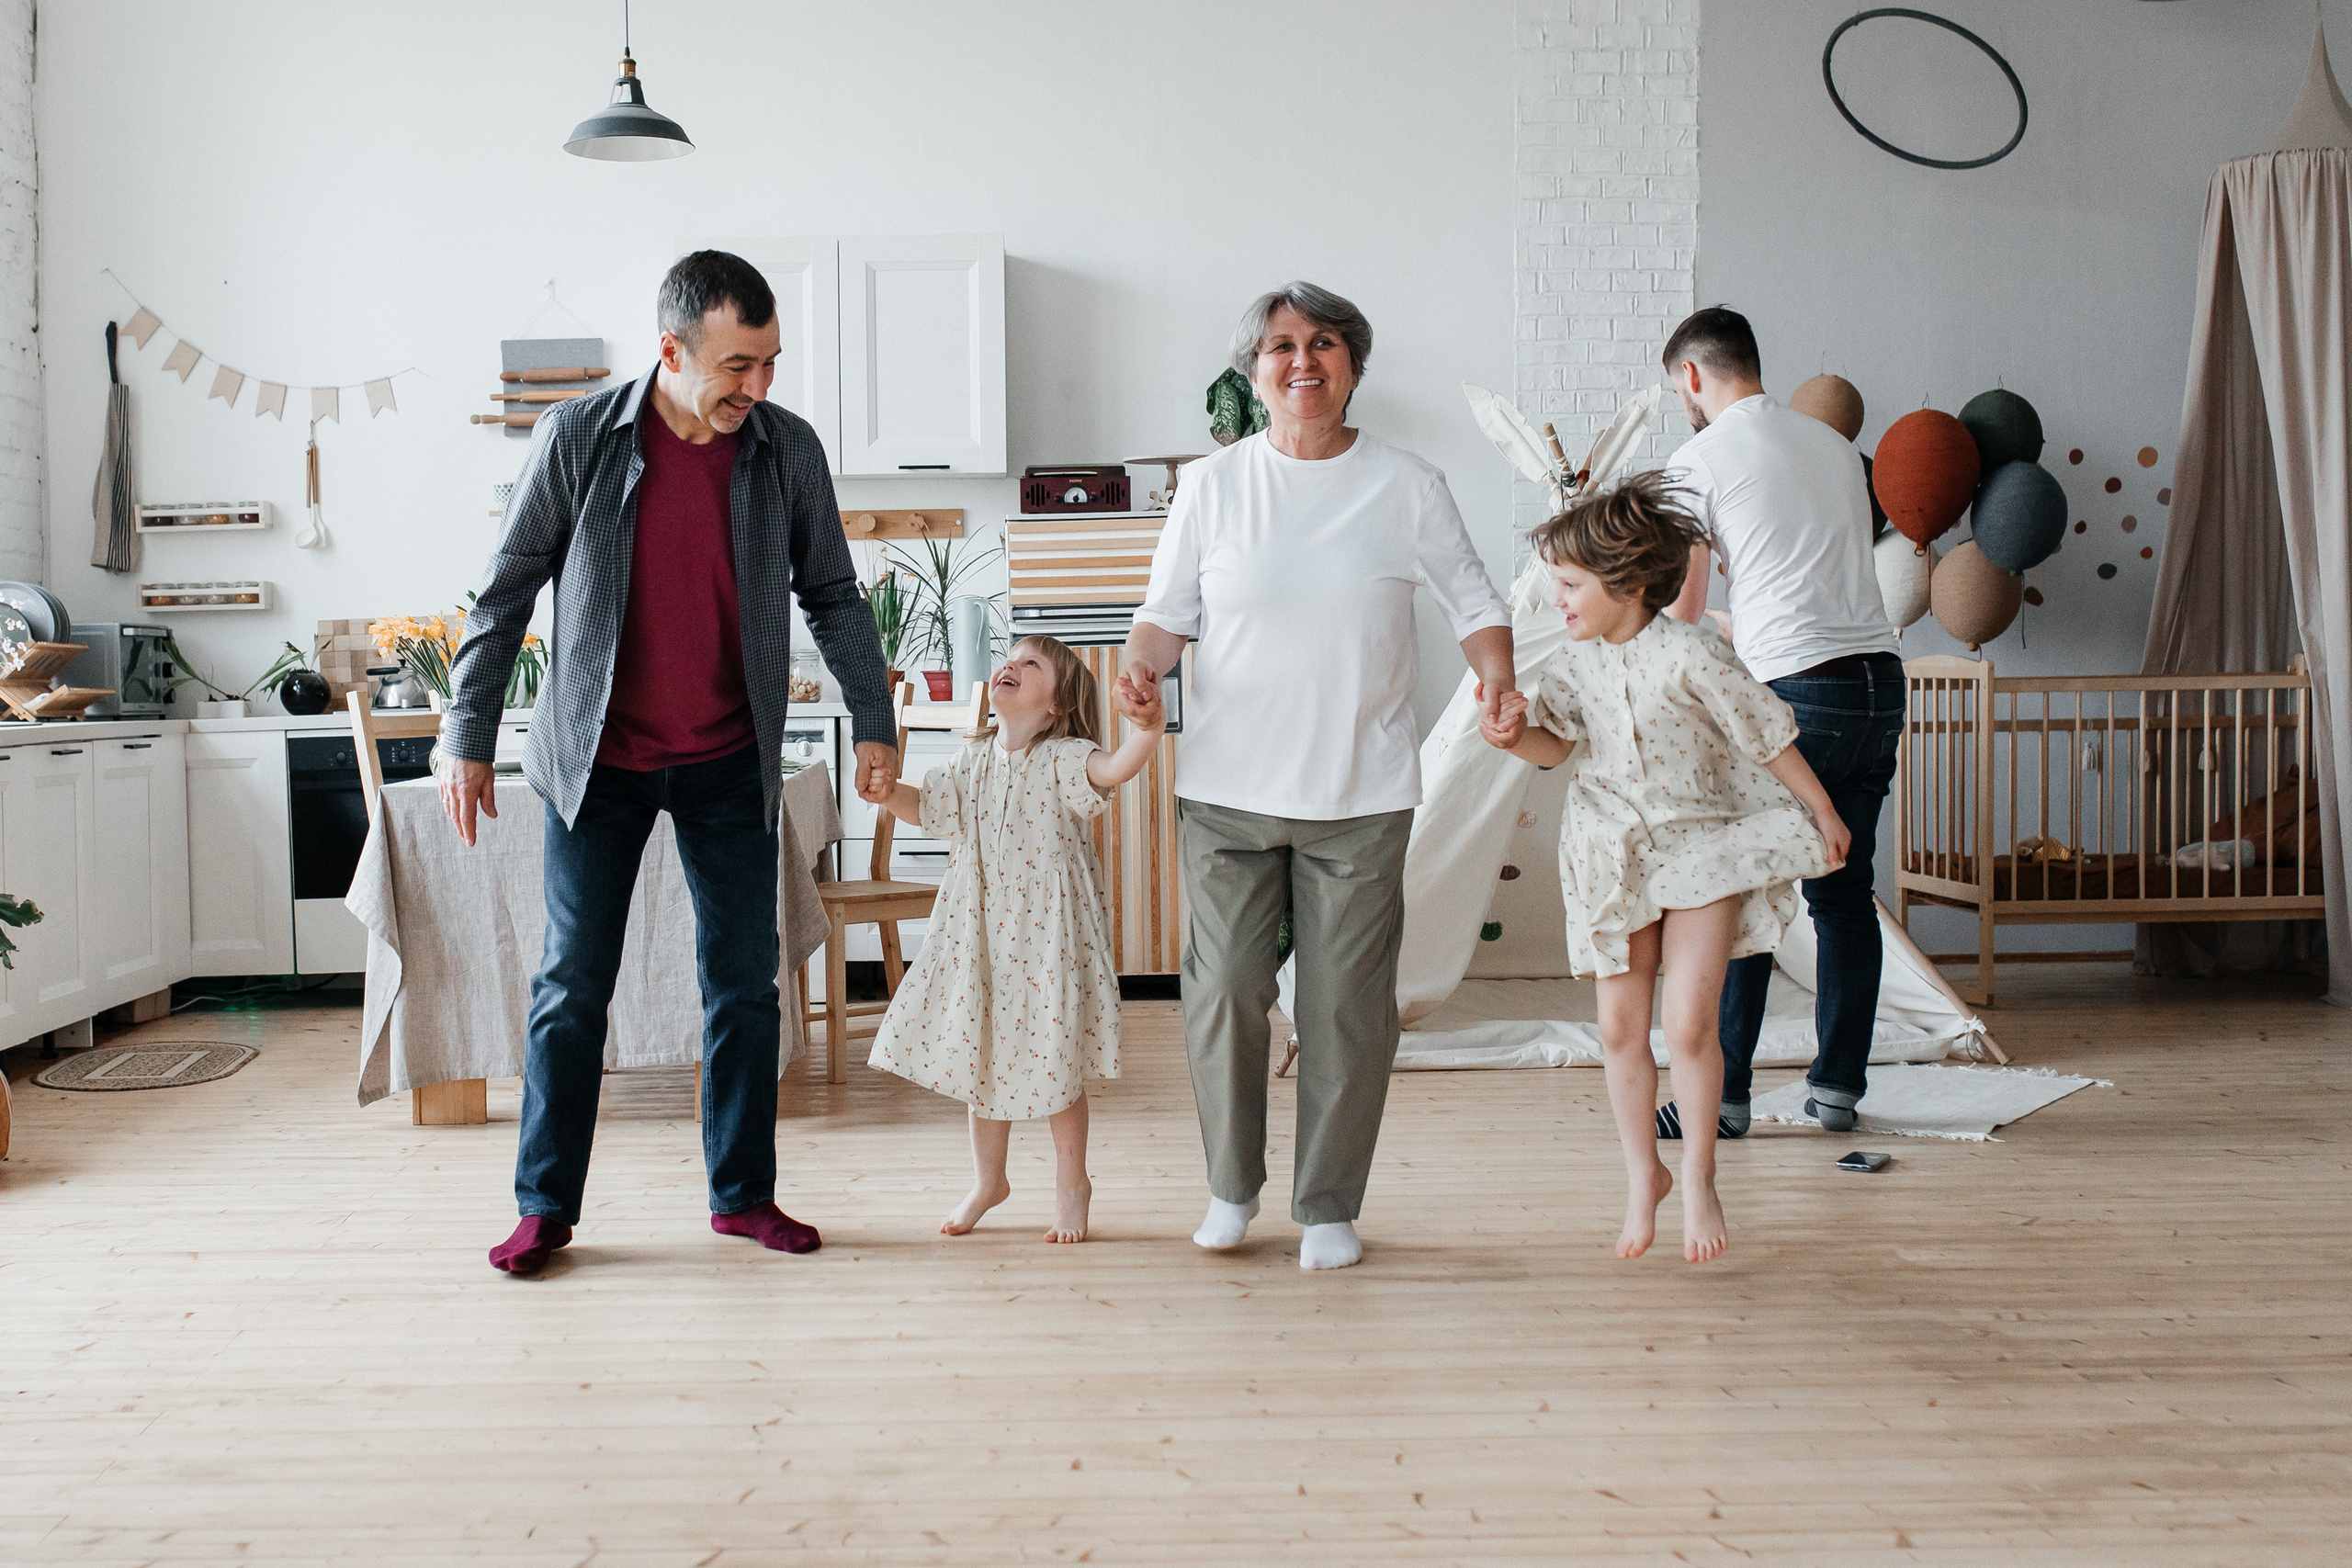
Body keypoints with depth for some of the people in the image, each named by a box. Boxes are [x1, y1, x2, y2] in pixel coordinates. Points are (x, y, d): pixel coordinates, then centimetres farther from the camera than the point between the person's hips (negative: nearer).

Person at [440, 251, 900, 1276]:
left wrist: (872, 721, 3)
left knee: (745, 983, 7)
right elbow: (507, 591, -3)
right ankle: (545, 1206, 15)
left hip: (729, 762, 2)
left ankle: (743, 1193, 20)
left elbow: (831, 594, 6)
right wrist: (467, 737, -4)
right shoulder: (578, 439, -10)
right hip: (598, 758, -2)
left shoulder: (788, 449, -5)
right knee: (572, 986, 3)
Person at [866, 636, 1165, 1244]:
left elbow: (1113, 769, -30)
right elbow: (925, 805, 14)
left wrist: (1148, 732, -51)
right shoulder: (975, 761, 5)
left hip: (1049, 936, -5)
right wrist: (887, 791, -8)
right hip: (980, 933, 5)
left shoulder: (1062, 759, -11)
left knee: (1053, 1063, 4)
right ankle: (988, 1181, 31)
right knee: (981, 1057, 13)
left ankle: (1071, 1182, 24)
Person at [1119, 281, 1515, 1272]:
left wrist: (1498, 677, -8)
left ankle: (1329, 1206, 19)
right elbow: (1168, 609, 9)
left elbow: (1473, 602, 10)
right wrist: (1142, 662, -12)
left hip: (1361, 795, 0)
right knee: (1224, 988, -1)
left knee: (1347, 1004, 2)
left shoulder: (1407, 486, 5)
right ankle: (1232, 1184, 22)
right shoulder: (1212, 485, 5)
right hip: (1228, 788, 0)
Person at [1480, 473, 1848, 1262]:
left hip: (1704, 849, -4)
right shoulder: (1575, 661, -1)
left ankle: (1698, 1176, 12)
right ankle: (1642, 1174, 24)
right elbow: (1557, 744, 4)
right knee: (1620, 1027, 6)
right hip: (1614, 855, 5)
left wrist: (1822, 813, 1)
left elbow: (1767, 737, -8)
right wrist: (1516, 734, -19)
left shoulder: (1689, 654, -17)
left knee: (1688, 1025, -8)